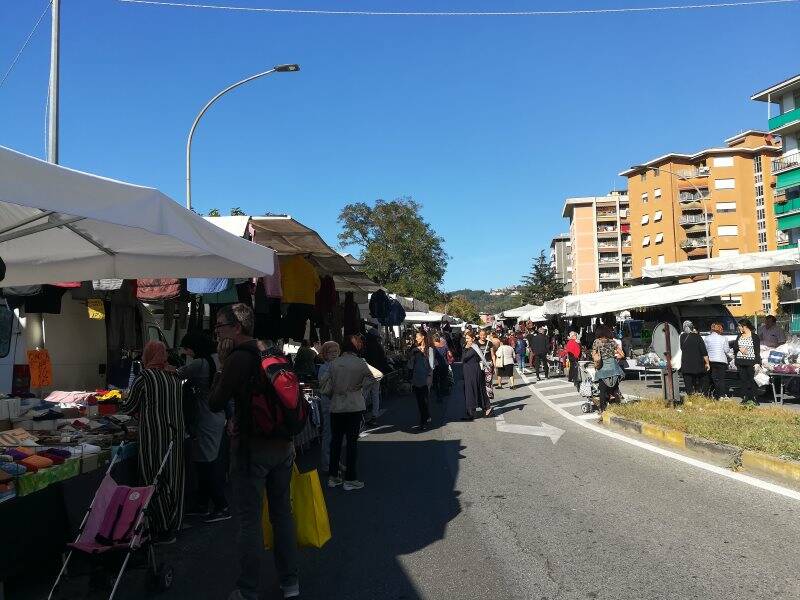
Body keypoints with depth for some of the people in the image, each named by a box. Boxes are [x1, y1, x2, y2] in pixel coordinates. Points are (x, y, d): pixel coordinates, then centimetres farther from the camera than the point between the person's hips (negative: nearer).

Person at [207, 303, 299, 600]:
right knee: (282, 512, 15)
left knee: (250, 520, 3)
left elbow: (215, 403, -10)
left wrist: (222, 366, -3)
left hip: (252, 447, -7)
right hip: (283, 444, 7)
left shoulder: (238, 358, -15)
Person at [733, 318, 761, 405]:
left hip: (750, 362, -5)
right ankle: (745, 397, 11)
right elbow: (735, 346, 13)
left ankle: (753, 398, 4)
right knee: (743, 379, 6)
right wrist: (740, 349, -9)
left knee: (751, 380, -4)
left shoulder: (754, 336, -3)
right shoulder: (739, 336, 13)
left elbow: (757, 350, -4)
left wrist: (757, 362, -10)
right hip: (740, 361, 5)